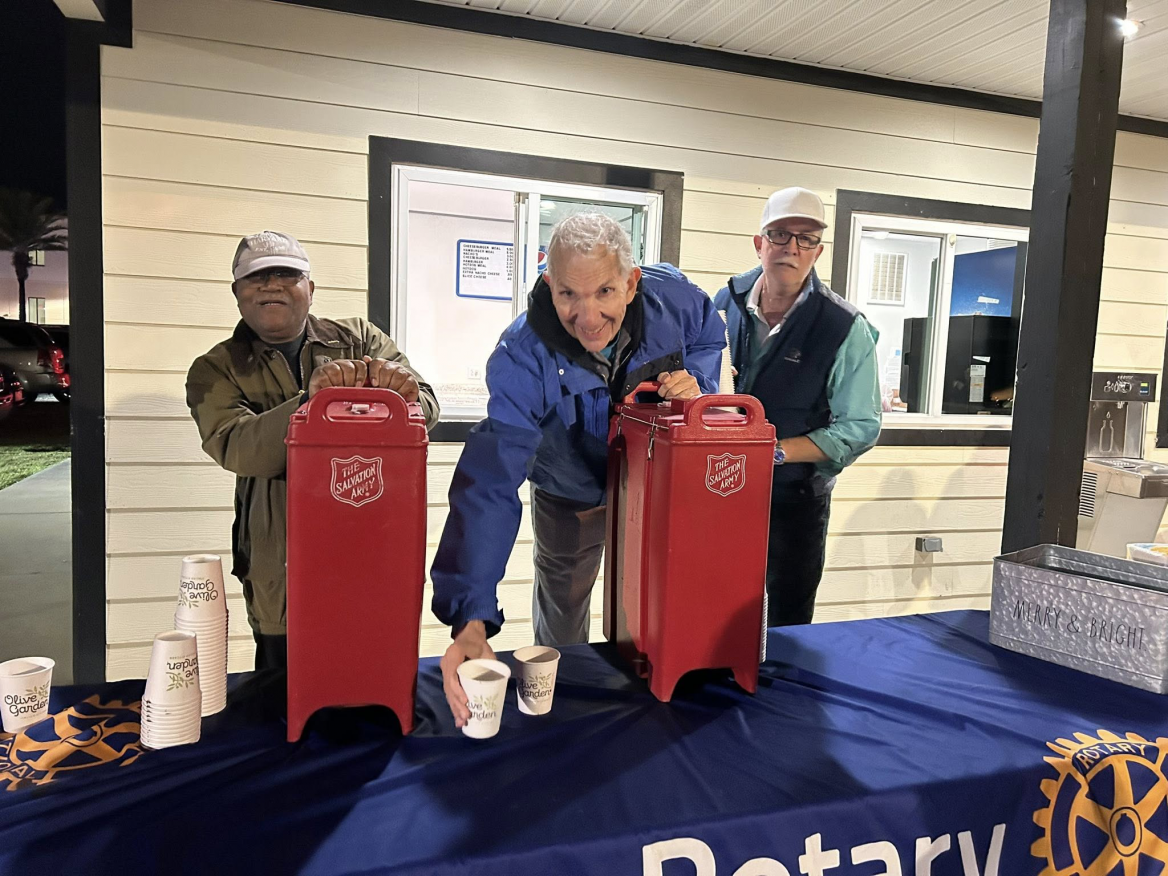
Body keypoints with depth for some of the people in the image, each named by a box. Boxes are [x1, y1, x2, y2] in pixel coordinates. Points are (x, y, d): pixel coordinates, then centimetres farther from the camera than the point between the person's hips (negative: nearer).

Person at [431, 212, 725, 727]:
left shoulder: (673, 299, -30)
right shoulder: (522, 358, -38)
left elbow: (710, 338, -4)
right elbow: (490, 484, -43)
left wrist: (695, 381, -29)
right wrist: (470, 618, -52)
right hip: (569, 496, -1)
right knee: (562, 608, 21)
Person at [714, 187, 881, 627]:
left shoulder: (845, 329, -12)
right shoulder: (726, 301, 0)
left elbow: (860, 427, -14)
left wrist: (779, 451, -24)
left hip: (794, 499, -3)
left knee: (786, 630, 14)